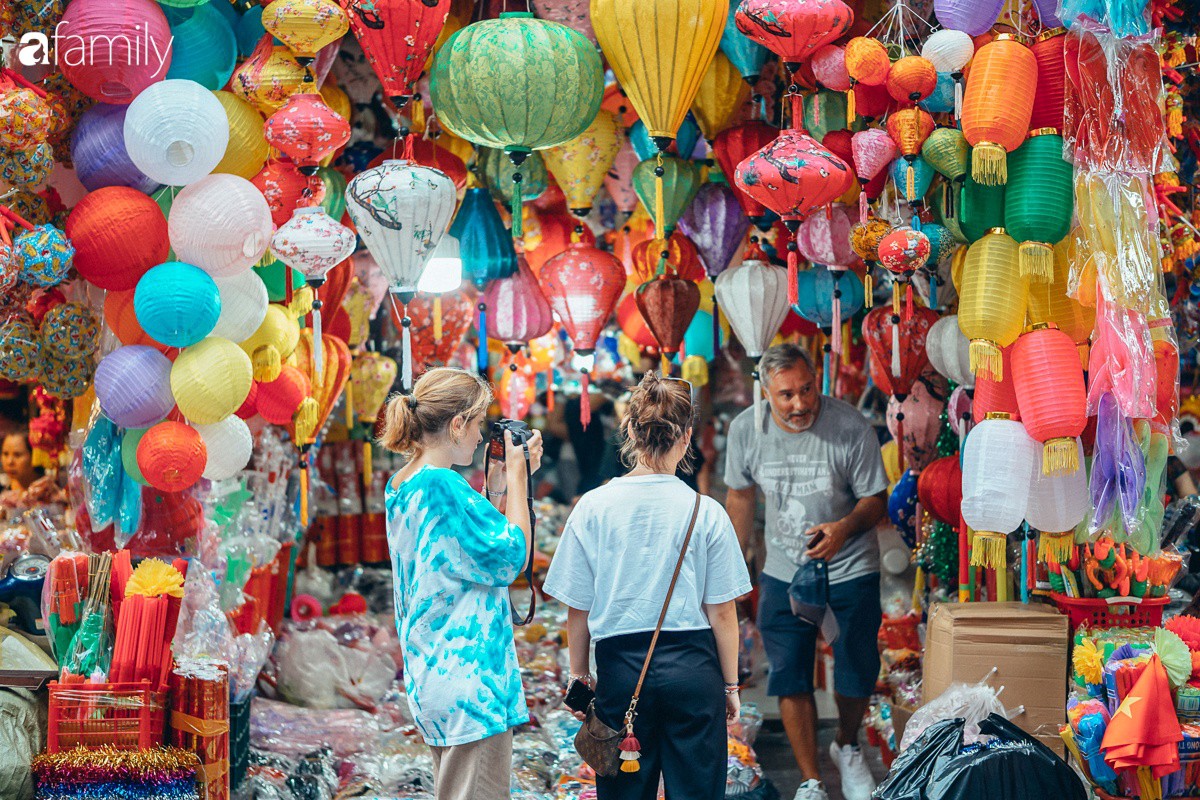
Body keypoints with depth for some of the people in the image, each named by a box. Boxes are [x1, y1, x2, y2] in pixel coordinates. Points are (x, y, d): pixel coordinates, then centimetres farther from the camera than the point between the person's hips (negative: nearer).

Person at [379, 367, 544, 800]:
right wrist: (516, 475, -5)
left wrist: (511, 479, 15)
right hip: (468, 676, -10)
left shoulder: (402, 487, 12)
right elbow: (513, 554, -13)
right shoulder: (443, 485, -19)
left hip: (431, 672, 10)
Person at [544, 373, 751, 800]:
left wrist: (580, 674, 13)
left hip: (621, 668, 1)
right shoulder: (706, 512, -7)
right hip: (693, 668, -1)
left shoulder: (593, 507, -4)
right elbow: (722, 612, -3)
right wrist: (730, 685, 8)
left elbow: (578, 609, 0)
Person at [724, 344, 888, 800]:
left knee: (857, 676, 6)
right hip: (783, 574, 2)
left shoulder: (851, 428, -19)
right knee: (790, 680, 1)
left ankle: (847, 749, 38)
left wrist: (843, 528, -31)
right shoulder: (745, 430, -10)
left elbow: (875, 500, -10)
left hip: (851, 573, -2)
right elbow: (741, 496, 7)